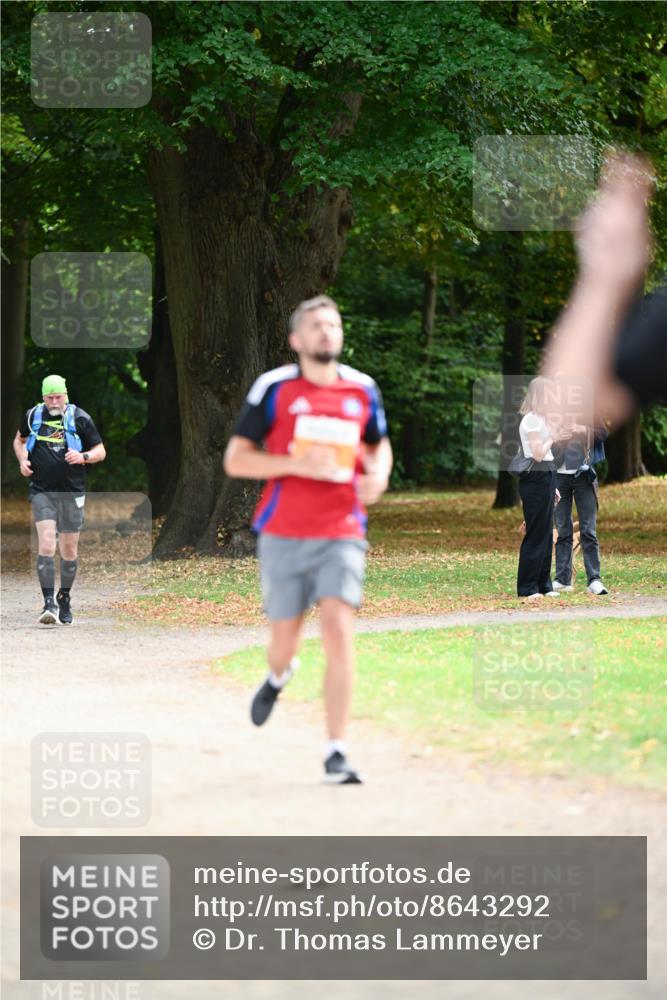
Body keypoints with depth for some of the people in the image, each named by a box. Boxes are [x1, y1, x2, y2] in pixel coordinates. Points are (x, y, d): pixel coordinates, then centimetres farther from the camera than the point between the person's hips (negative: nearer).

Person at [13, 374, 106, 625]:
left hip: (72, 491, 0)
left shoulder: (80, 419, -1)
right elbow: (19, 439, 23)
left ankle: (64, 599, 27)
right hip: (42, 491, 0)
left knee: (69, 549, 8)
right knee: (46, 544, -16)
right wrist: (23, 460, 4)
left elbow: (100, 451, 4)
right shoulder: (32, 416, 4)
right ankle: (48, 603, -19)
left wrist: (83, 457, -17)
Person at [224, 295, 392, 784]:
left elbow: (379, 444, 25)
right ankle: (280, 675, 48)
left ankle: (336, 753, -12)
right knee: (284, 640, 8)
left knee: (339, 631, -15)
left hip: (342, 533, 1)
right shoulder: (273, 388, -2)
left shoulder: (363, 389, 7)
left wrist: (379, 474, 2)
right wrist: (296, 463, -16)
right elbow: (235, 459, -3)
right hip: (283, 535, -1)